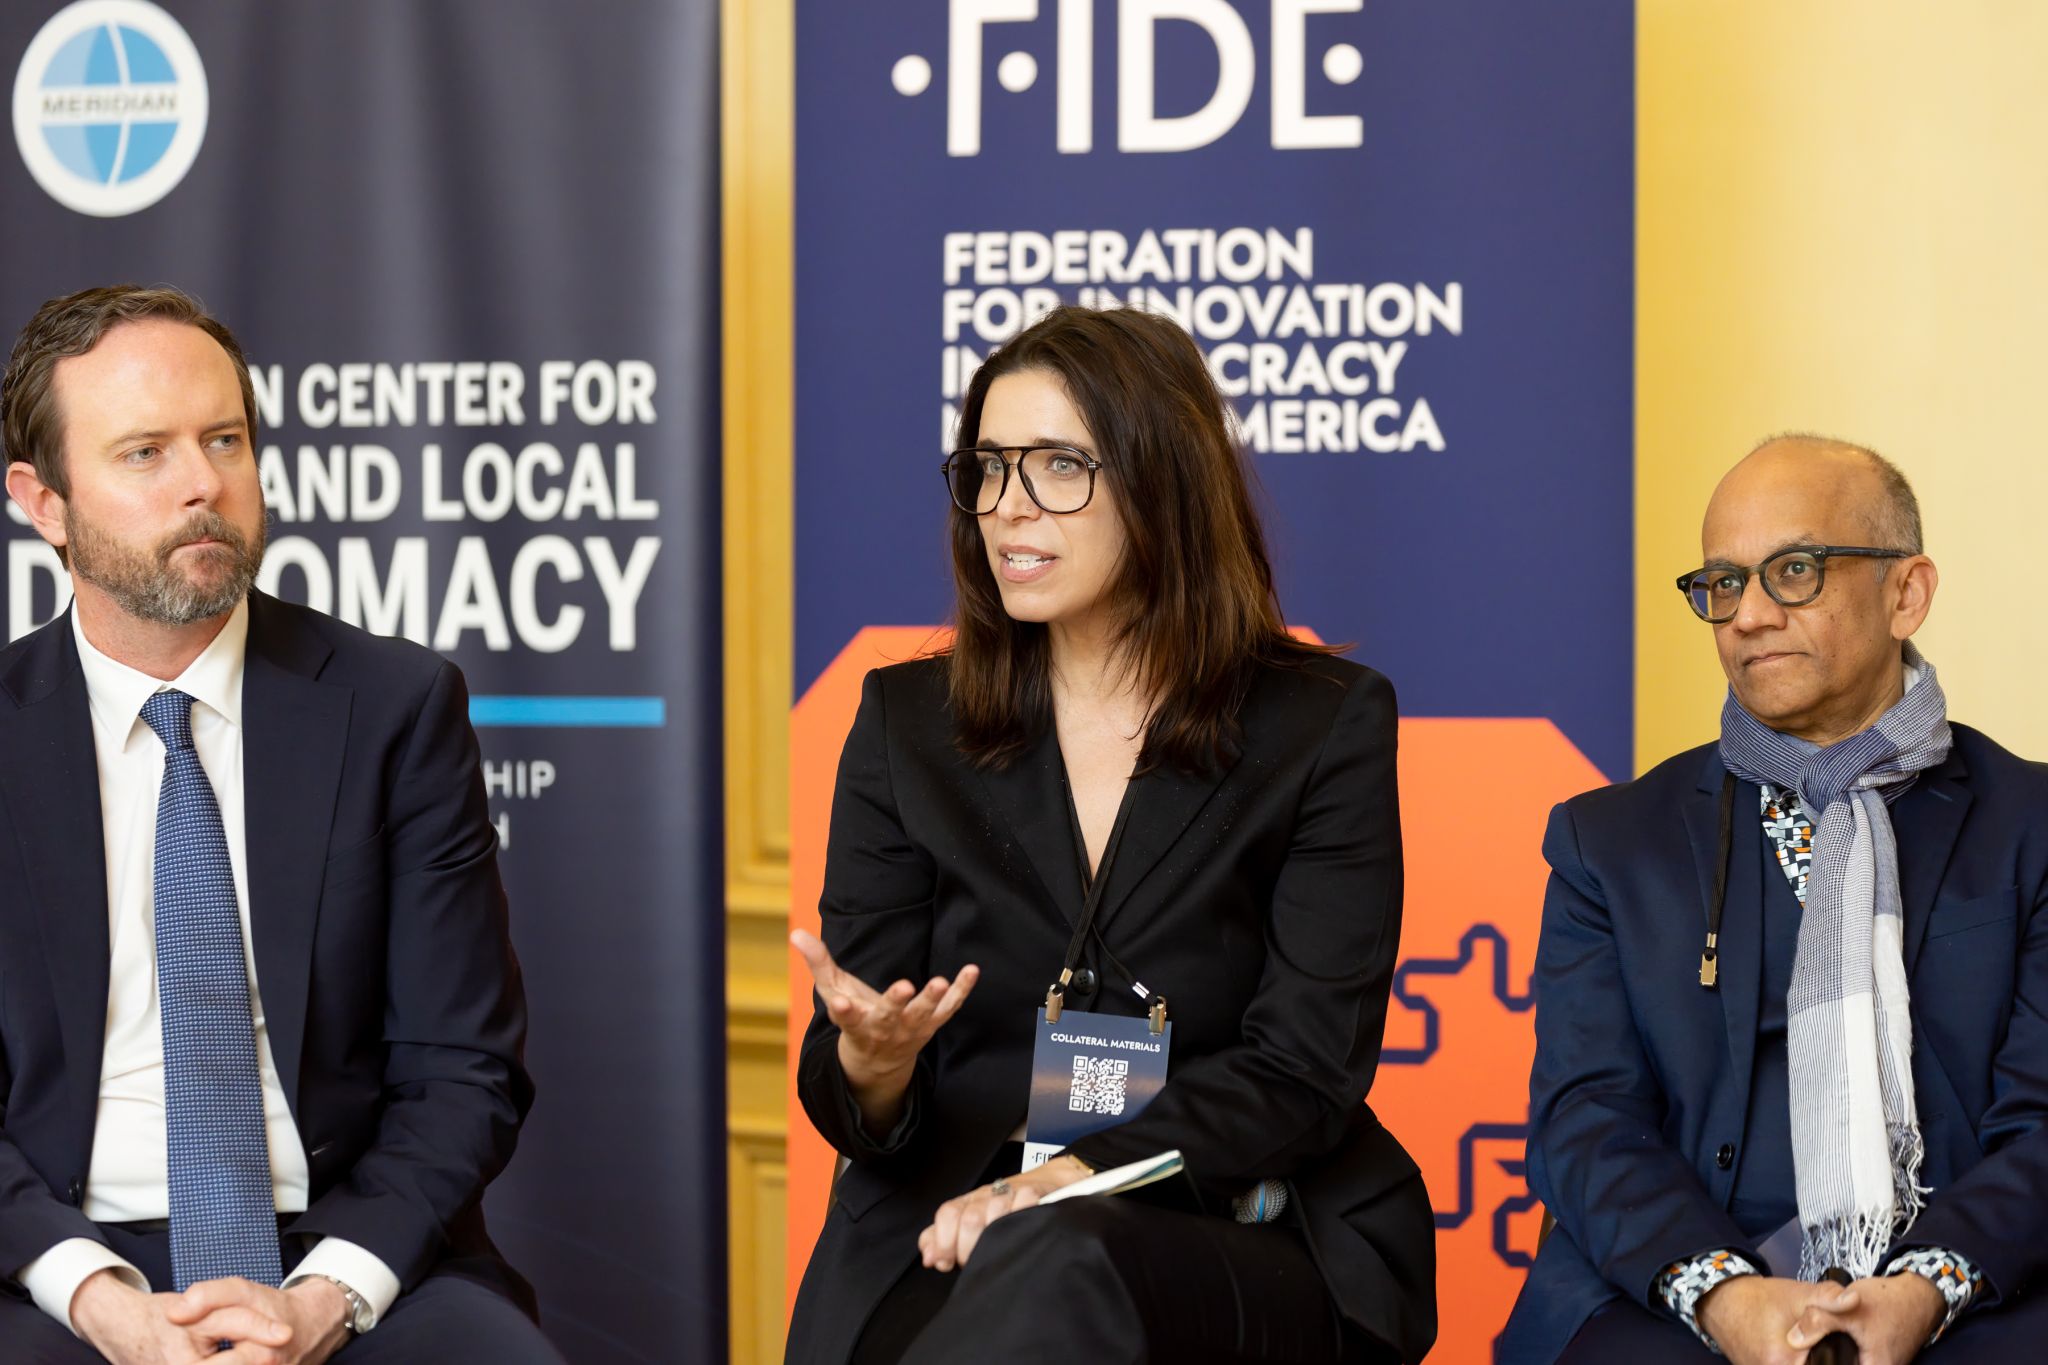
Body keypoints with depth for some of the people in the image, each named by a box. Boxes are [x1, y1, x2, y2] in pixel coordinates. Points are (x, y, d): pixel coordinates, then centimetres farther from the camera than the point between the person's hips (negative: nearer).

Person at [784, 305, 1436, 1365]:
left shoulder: (1324, 725, 5)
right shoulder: (906, 722, 11)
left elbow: (1306, 1072, -3)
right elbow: (851, 1110, 8)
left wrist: (1080, 1176, -18)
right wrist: (869, 1066, -18)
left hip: (1245, 1257, -1)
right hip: (946, 1251, 1)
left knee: (1064, 1271, -38)